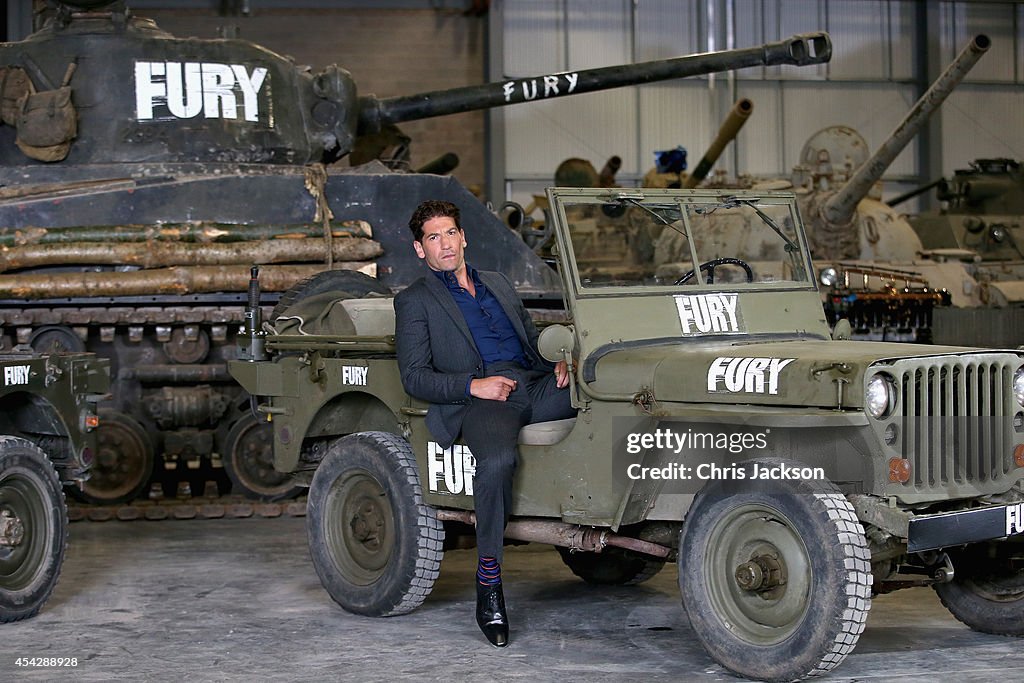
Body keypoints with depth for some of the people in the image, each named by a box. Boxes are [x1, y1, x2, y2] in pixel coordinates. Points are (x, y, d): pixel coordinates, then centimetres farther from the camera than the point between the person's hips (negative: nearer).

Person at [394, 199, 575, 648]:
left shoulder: (499, 285, 30)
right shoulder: (415, 301, 13)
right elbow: (414, 378, 3)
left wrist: (557, 363, 7)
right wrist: (473, 386, -13)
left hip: (534, 384, 5)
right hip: (479, 402, -5)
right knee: (497, 459, -38)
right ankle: (488, 583, -28)